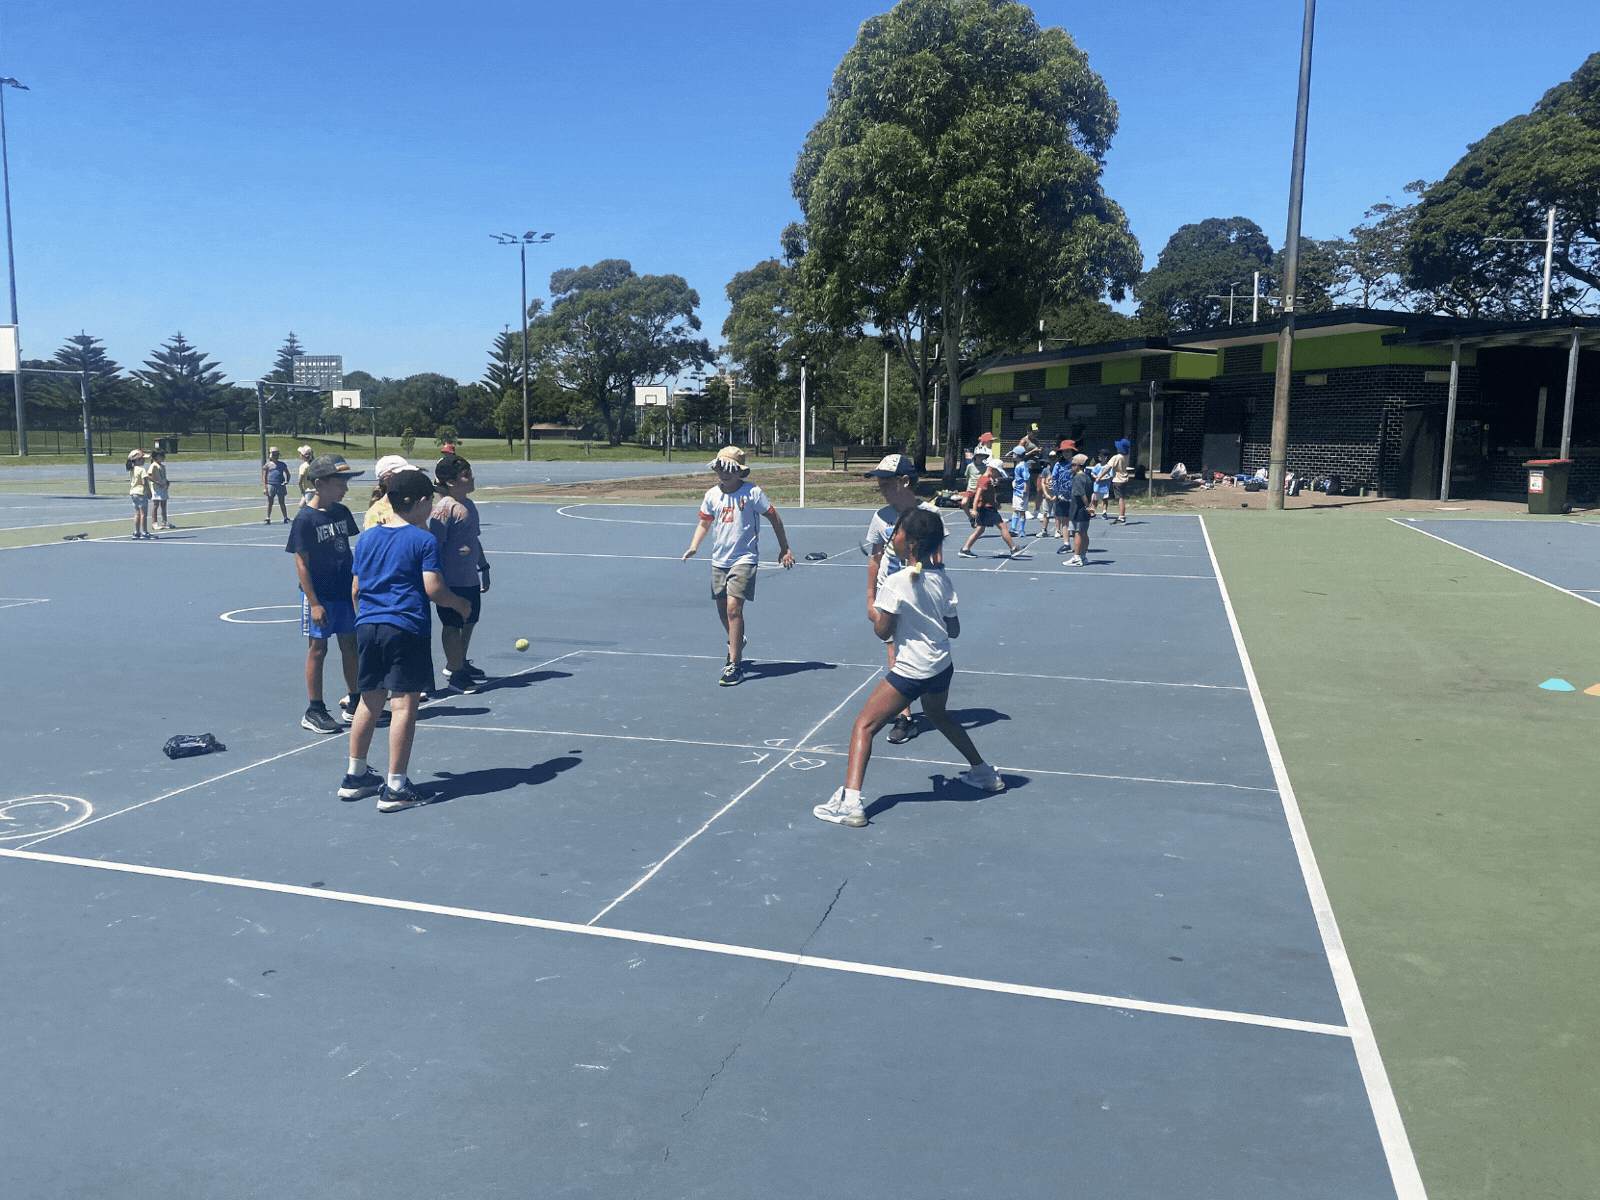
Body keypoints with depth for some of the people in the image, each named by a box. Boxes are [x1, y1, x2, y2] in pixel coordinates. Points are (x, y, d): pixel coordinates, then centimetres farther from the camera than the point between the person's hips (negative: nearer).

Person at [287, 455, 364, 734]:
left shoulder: (341, 512, 6)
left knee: (350, 645, 12)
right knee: (317, 649, 2)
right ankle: (314, 711, 12)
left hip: (345, 592, 6)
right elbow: (301, 563, -13)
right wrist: (313, 602, -16)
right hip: (319, 596, -6)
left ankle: (353, 702, 25)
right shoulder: (305, 519, -13)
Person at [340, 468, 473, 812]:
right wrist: (461, 605, 5)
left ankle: (355, 777, 26)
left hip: (367, 626, 6)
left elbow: (355, 589, 16)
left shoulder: (366, 538, 12)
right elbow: (433, 588, -12)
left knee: (369, 702, 17)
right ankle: (395, 788, 0)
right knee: (404, 705, -2)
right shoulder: (424, 540, -5)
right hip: (406, 629, -6)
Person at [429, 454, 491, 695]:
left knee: (469, 621, 19)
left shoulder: (469, 504, 13)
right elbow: (435, 545, -18)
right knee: (453, 625, 0)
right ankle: (454, 674, 11)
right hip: (452, 581, -9)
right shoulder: (445, 508, -16)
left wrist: (483, 567, 26)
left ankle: (459, 663, 36)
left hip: (470, 578, 9)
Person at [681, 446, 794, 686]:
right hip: (719, 560, 5)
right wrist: (693, 547, 4)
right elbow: (704, 523, 19)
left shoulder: (752, 493, -9)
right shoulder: (712, 495, 4)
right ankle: (736, 642, 45)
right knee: (722, 610, 13)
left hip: (744, 559, -5)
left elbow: (774, 518, 1)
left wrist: (784, 549, 3)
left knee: (733, 607, -17)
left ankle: (734, 665, -12)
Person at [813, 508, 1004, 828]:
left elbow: (883, 631, -12)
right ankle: (985, 773, 44)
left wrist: (873, 614, 8)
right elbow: (954, 630, 8)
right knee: (939, 717, 34)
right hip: (942, 667, 8)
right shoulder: (942, 579, 2)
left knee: (864, 725, -5)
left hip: (911, 672, -8)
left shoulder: (896, 583, -17)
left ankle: (850, 803, -17)